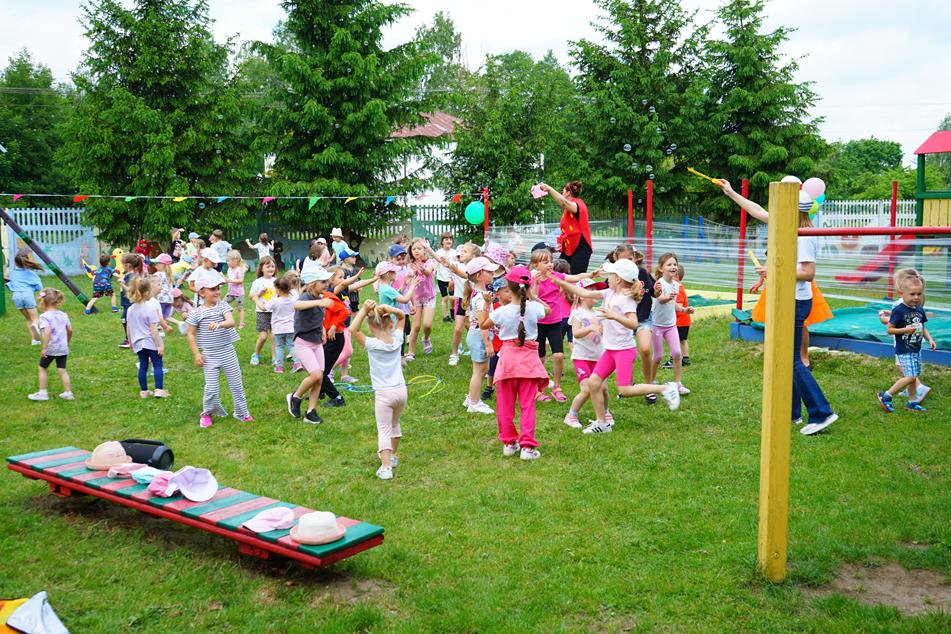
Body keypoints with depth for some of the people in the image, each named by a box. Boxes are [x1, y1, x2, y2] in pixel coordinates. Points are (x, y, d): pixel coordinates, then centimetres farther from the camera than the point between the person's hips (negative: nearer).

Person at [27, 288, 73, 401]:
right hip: (63, 348, 5)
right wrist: (67, 342, 24)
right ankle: (68, 393, 8)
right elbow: (70, 330, 9)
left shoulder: (44, 317, -13)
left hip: (50, 348, -5)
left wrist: (44, 348, -25)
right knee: (62, 370, 10)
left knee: (42, 368, 13)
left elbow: (47, 332, -26)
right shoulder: (63, 315, 6)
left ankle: (42, 393, 16)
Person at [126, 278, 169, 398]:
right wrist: (160, 345, -13)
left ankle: (143, 391, 17)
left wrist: (131, 342, 24)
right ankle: (159, 390, -3)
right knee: (157, 366, 2)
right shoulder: (150, 309, -15)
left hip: (138, 343, 6)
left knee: (143, 366, 13)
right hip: (151, 343, -6)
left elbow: (128, 328, 12)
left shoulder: (130, 309, 5)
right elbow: (153, 330, -16)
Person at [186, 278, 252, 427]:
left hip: (227, 352, 1)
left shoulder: (223, 306, -5)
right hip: (209, 355, -1)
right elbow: (191, 334, 2)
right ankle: (207, 414, 22)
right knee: (211, 388, -3)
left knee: (237, 385, 8)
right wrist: (196, 354, -4)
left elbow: (231, 322, -22)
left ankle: (242, 413, 23)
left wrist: (219, 324, -43)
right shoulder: (196, 313, -4)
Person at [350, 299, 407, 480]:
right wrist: (389, 309, -7)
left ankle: (386, 467, -13)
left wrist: (364, 310, -17)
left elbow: (353, 329, -18)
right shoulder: (397, 339, -2)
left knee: (384, 430, -2)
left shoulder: (373, 344, -14)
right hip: (401, 390, 5)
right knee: (395, 425, 24)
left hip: (383, 394, -5)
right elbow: (401, 316, 11)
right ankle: (392, 456, 40)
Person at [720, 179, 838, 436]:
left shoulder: (804, 236, -17)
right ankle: (791, 413, 23)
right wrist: (731, 193, 26)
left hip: (796, 302, -10)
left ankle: (821, 413, -3)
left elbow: (808, 273, -21)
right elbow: (759, 212, 21)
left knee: (793, 361, -7)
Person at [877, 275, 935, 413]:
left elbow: (922, 328, 18)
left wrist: (930, 339, 3)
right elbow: (889, 329, -14)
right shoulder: (898, 310, -15)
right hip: (904, 350, -8)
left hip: (916, 349, 8)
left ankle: (912, 402, 27)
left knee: (914, 376, 14)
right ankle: (886, 396, -1)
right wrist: (906, 330, -27)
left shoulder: (920, 310, 6)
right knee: (910, 377, -13)